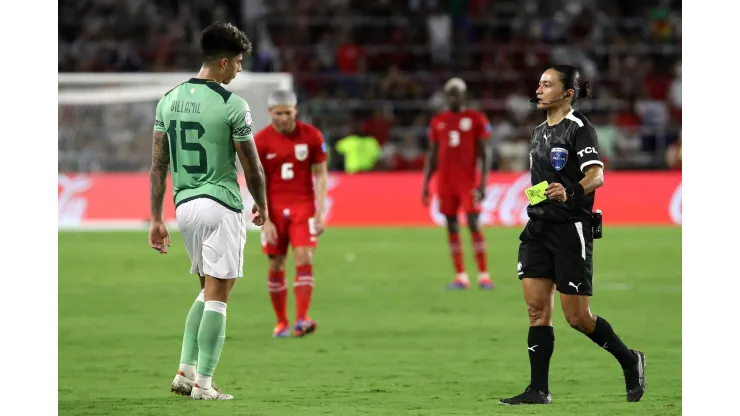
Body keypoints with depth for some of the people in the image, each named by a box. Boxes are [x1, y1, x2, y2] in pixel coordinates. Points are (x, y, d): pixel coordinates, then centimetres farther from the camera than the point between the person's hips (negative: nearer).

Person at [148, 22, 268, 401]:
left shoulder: (169, 100, 6)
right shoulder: (232, 106, -11)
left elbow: (158, 165, 7)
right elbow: (252, 167, -6)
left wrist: (156, 219, 11)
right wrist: (262, 205, 12)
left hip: (184, 206, 6)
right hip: (221, 206, -6)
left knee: (208, 289, 20)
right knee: (217, 295, -1)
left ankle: (185, 371, 12)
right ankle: (202, 383, -2)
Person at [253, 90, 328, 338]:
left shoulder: (311, 136, -2)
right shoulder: (260, 141, -4)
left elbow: (321, 175, 3)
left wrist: (320, 213, -4)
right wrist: (265, 220, -7)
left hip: (303, 206, 0)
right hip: (274, 208, 0)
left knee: (304, 259, -13)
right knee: (275, 266, 2)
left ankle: (301, 320, -17)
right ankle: (281, 322, 12)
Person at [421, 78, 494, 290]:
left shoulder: (476, 119, -1)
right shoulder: (437, 122, 11)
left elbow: (484, 153, -2)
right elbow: (432, 155, 16)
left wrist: (483, 183, -11)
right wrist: (425, 184, 10)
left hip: (469, 180, -4)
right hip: (446, 181, 4)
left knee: (473, 224, -10)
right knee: (452, 226, 2)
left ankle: (484, 276, -7)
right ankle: (461, 277, 6)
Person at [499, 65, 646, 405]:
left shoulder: (578, 128, -10)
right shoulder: (539, 132, 14)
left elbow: (596, 175, -23)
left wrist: (570, 194, -40)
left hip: (571, 229, -7)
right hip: (538, 229, 7)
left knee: (577, 317, -4)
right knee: (537, 309, -2)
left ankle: (630, 361, 18)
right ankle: (538, 390, -1)